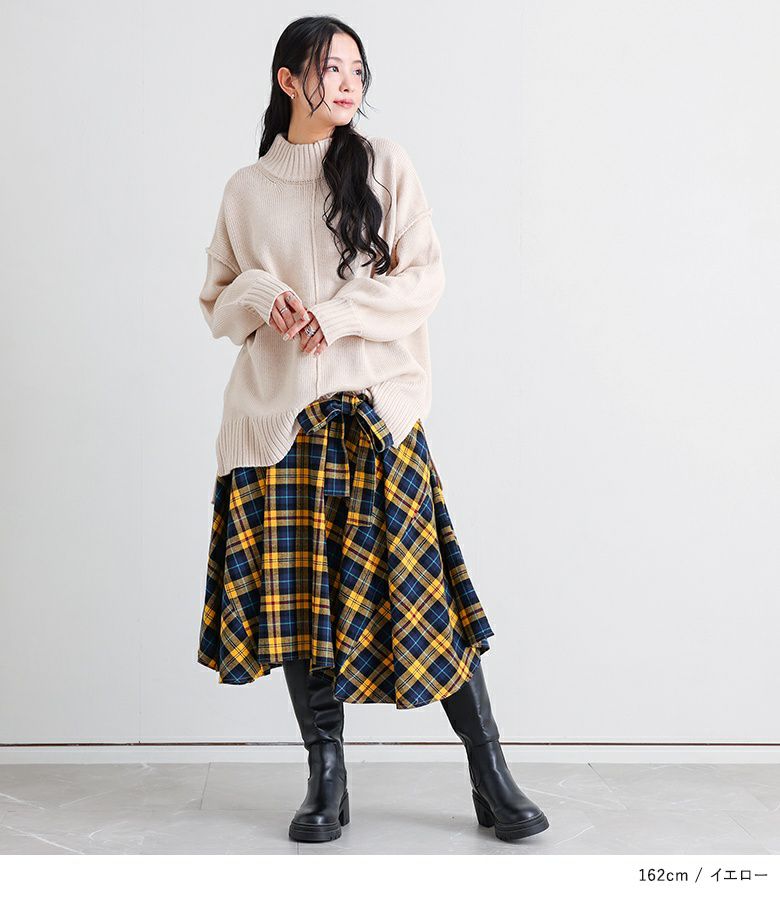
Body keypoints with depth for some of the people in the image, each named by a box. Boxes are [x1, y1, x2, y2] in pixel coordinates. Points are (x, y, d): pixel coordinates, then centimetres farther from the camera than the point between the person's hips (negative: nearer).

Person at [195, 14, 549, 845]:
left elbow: (423, 277, 2)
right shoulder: (246, 190, 13)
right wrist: (262, 296, -6)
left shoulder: (383, 165, 8)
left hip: (375, 407, -2)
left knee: (420, 588, -5)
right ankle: (325, 781, 14)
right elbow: (217, 300, 16)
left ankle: (491, 779, 5)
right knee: (297, 596, 1)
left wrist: (337, 312, -12)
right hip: (276, 416, 2)